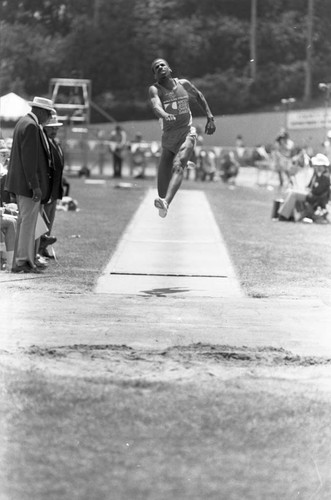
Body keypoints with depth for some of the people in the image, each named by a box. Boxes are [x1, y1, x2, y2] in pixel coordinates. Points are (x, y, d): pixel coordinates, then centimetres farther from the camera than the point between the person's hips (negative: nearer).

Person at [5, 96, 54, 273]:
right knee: (28, 221, -6)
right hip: (28, 183, -11)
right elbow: (29, 159, -22)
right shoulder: (30, 126, -18)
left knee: (25, 221, 14)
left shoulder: (24, 122, 15)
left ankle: (29, 259, 21)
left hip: (22, 184, 11)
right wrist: (35, 185, -22)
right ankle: (21, 262, -4)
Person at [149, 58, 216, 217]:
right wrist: (165, 115, -49)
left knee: (178, 166, -26)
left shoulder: (184, 84, 2)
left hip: (187, 134, -1)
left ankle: (165, 203, -44)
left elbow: (199, 97, 22)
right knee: (162, 181, 2)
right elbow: (156, 106, -28)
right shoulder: (155, 89, -6)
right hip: (168, 137, 1)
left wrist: (210, 118, 16)